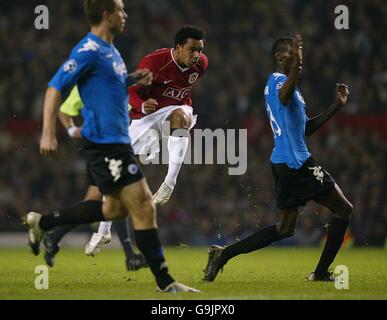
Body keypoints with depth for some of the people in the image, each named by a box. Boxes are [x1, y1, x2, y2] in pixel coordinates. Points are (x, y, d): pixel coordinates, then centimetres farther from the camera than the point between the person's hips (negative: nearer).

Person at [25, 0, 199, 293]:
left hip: (116, 141, 10)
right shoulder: (88, 50, -15)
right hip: (105, 144, -10)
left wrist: (133, 79, 13)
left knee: (114, 208, 19)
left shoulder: (110, 50, 14)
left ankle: (42, 223, 27)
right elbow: (55, 88, -16)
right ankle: (165, 283, -3)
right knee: (144, 208, -9)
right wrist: (48, 134, -22)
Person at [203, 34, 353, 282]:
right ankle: (321, 272, 1)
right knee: (343, 209, 0)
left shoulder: (284, 82, 22)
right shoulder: (277, 80, -10)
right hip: (295, 162, -10)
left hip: (286, 164, 10)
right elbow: (284, 98, -37)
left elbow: (306, 128, 26)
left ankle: (223, 254, 5)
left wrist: (337, 106, 20)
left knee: (285, 229, 13)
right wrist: (296, 65, -49)